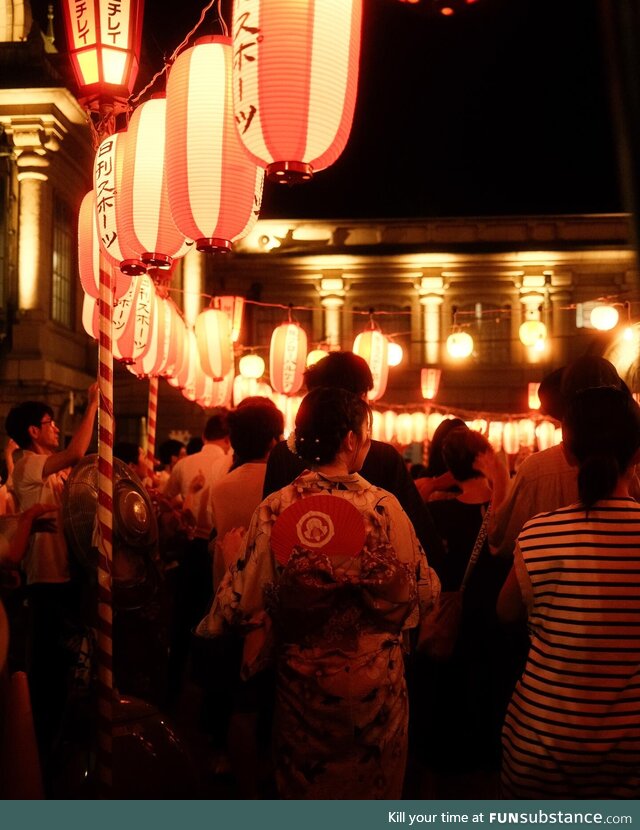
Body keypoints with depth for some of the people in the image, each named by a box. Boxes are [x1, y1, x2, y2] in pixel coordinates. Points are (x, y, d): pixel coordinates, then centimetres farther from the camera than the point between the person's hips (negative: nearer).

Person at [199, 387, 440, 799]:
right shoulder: (383, 506, -17)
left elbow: (244, 597, -10)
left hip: (302, 678, 2)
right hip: (374, 681, -1)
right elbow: (422, 593, -13)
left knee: (303, 784, 22)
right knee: (371, 783, 22)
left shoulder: (276, 508, -13)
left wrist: (208, 627, 10)